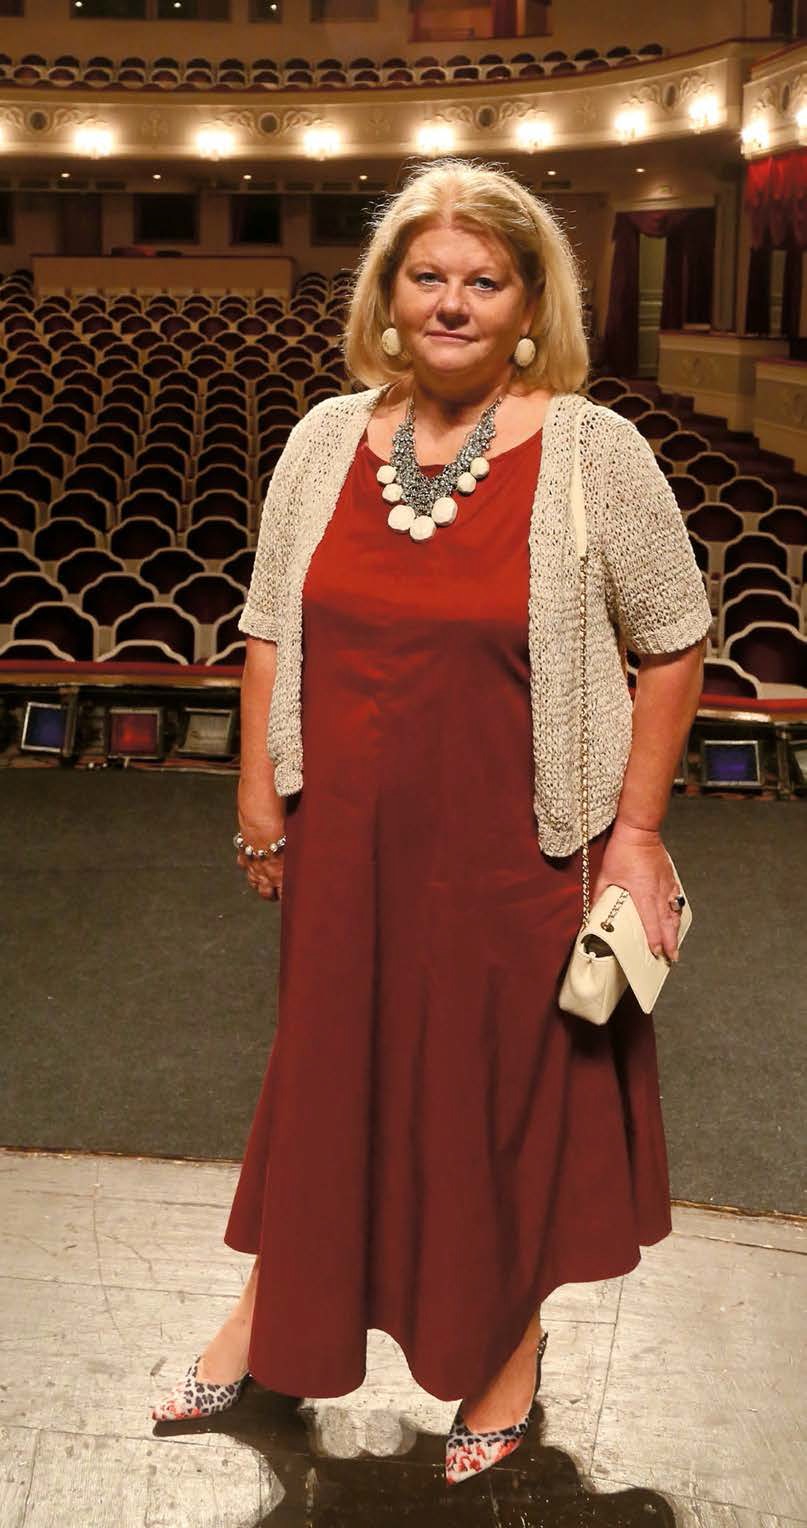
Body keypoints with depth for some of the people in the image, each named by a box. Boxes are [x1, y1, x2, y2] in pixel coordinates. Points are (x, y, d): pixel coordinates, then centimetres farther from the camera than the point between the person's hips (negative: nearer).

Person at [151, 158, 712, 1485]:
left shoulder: (594, 451, -10)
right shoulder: (326, 439, 1)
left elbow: (674, 644, -5)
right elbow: (272, 626, 8)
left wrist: (634, 829, -6)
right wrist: (259, 790, 5)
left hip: (516, 852, -3)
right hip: (348, 839, 4)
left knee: (515, 1082, 13)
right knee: (329, 1068, 19)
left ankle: (514, 1340, 37)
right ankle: (272, 1308, 42)